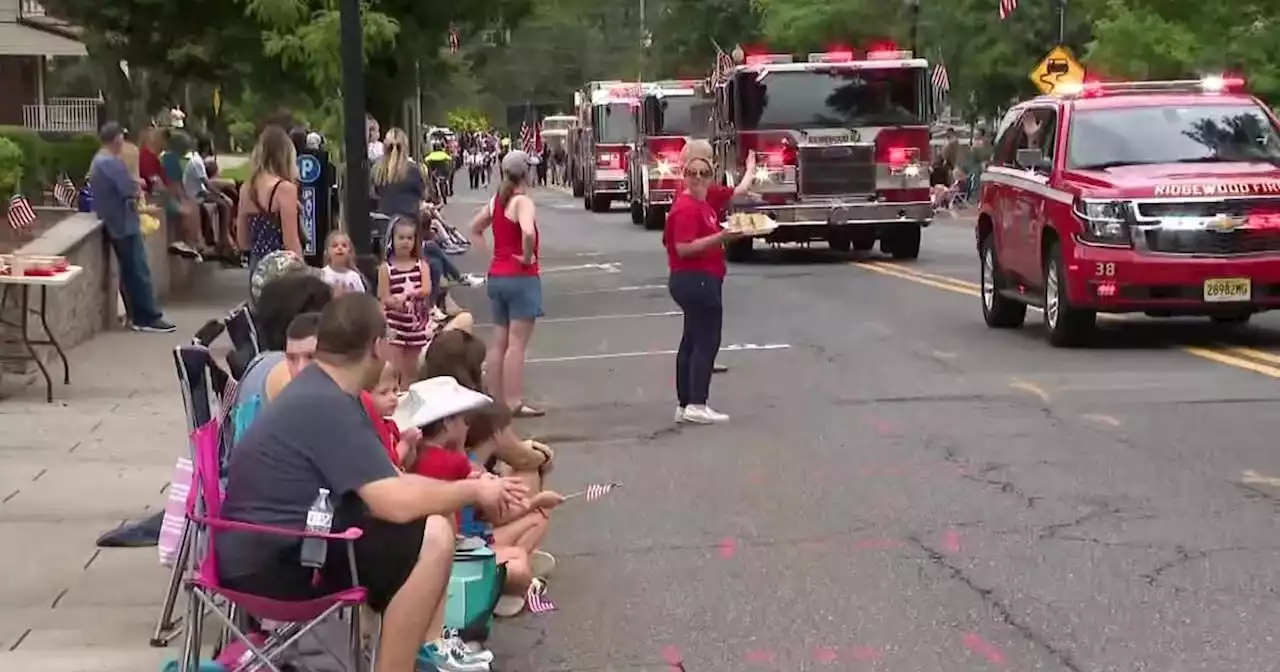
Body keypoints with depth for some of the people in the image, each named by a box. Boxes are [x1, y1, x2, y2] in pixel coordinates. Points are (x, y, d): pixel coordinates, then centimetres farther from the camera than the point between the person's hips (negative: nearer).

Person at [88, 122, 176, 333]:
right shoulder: (112, 163, -20)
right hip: (124, 224, -10)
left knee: (129, 271, 14)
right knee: (139, 271, -6)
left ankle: (136, 315, 18)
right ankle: (148, 318, -4)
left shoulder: (99, 161, 14)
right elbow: (131, 190, -24)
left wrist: (134, 185, 4)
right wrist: (138, 187, -2)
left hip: (114, 223, 10)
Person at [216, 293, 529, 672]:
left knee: (430, 513, 15)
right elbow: (397, 503, -27)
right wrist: (471, 491, -11)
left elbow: (388, 485, 14)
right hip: (268, 564, -11)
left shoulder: (324, 392, 10)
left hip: (286, 540, 11)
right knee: (432, 537, -21)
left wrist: (472, 491, 7)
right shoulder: (325, 406, -22)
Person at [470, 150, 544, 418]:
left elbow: (475, 229, 22)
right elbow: (528, 232, -34)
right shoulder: (523, 202, -15)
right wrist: (527, 258, -18)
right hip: (521, 277, -8)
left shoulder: (496, 201, 9)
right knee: (517, 344, -6)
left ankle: (496, 400, 17)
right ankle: (514, 403, -6)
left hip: (497, 276, 8)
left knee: (499, 342, 12)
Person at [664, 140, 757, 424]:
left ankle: (684, 405, 16)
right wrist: (721, 237, -29)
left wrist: (751, 169, 43)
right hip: (696, 281, -11)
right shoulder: (686, 208, -17)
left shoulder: (707, 199, 13)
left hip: (700, 280, 11)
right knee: (707, 342, -10)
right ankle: (697, 406, -11)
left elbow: (738, 192, 32)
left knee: (692, 342, 12)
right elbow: (683, 248, -26)